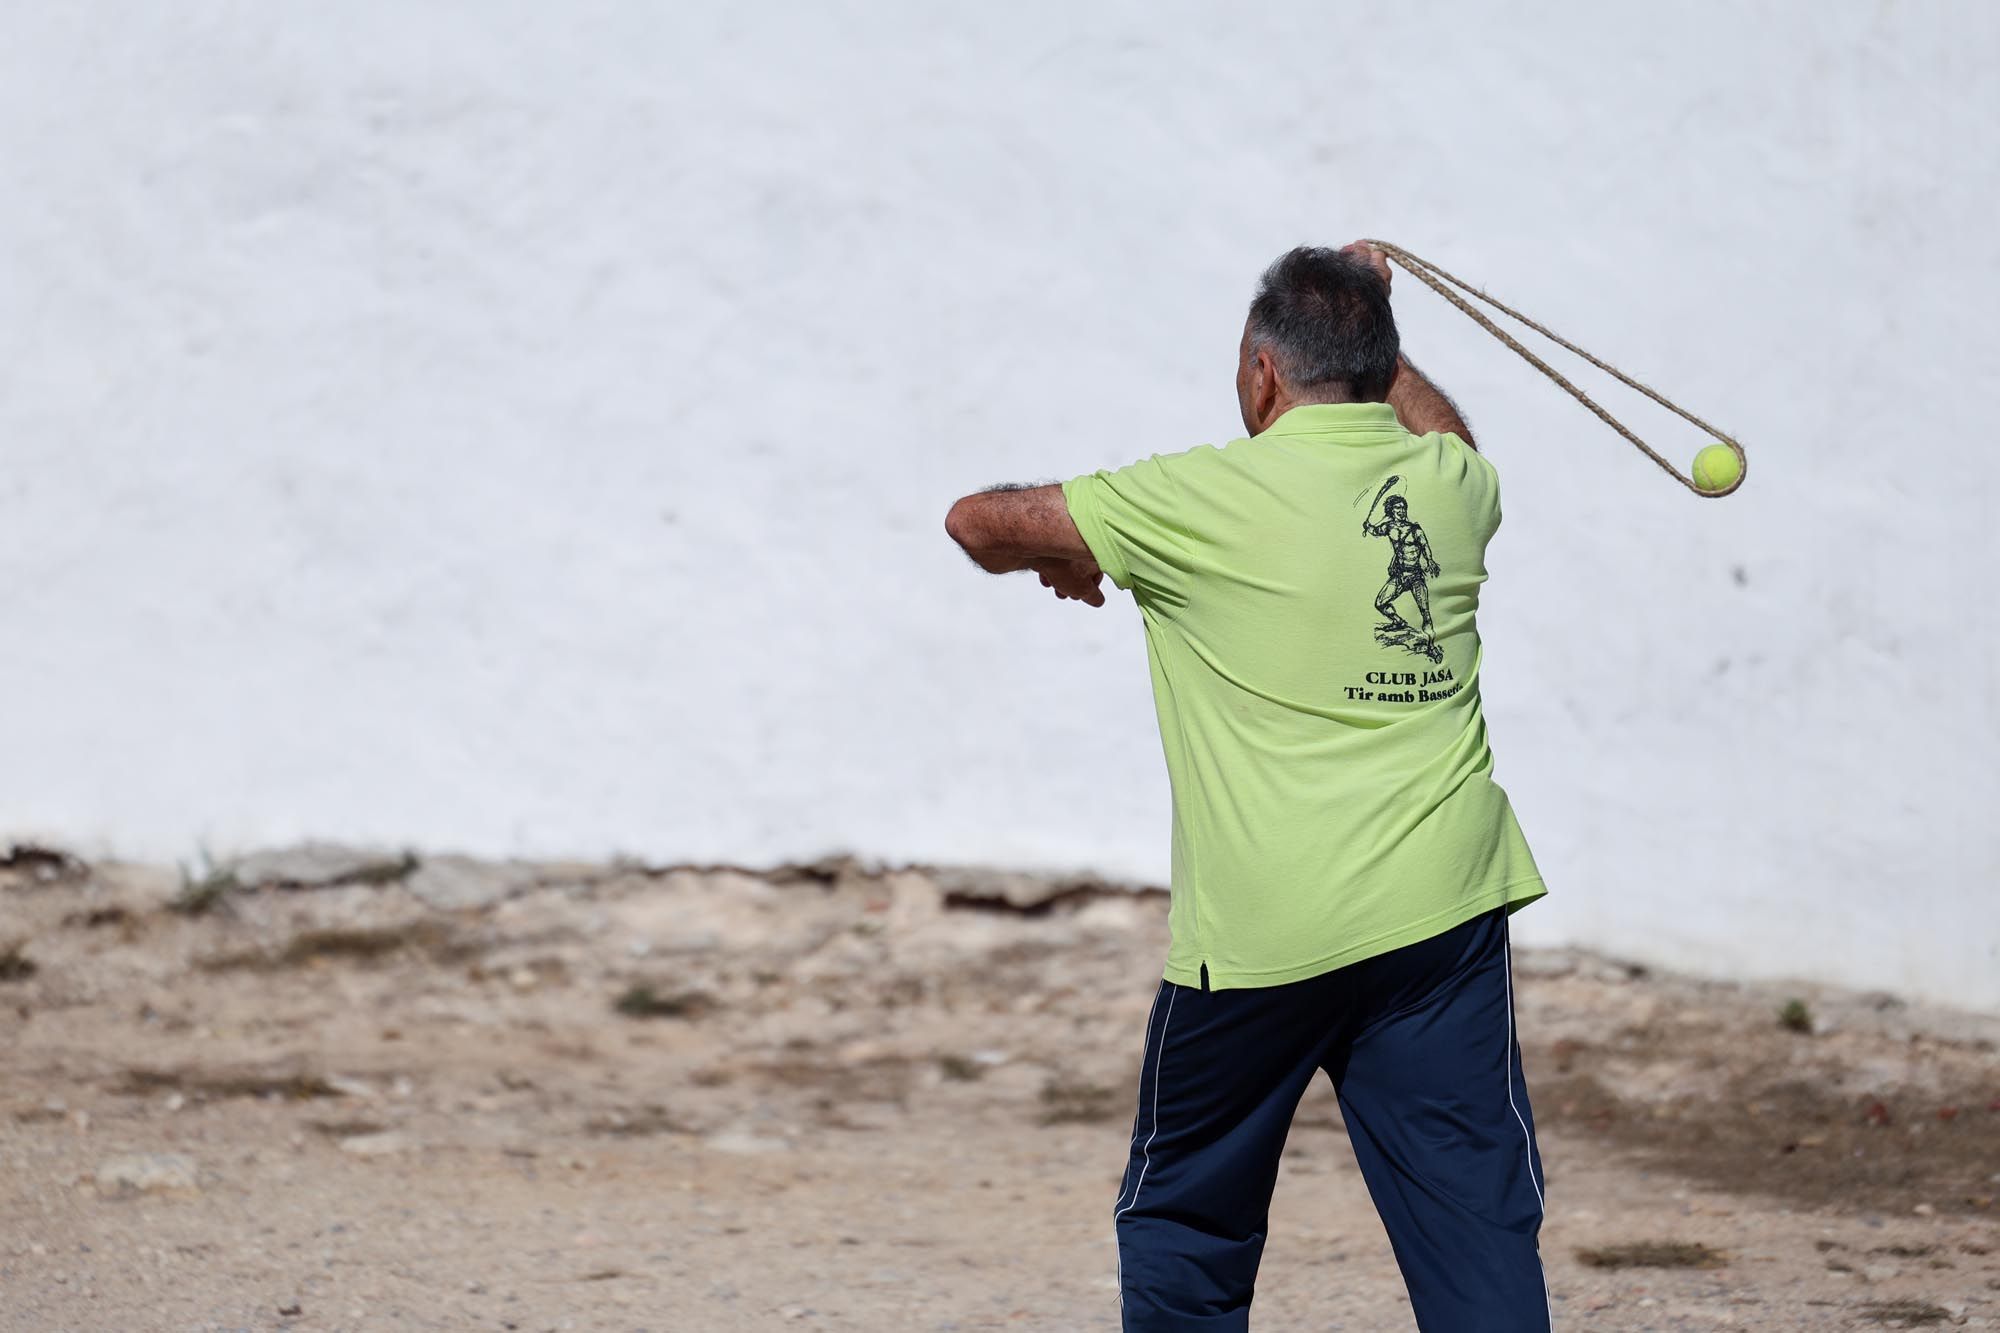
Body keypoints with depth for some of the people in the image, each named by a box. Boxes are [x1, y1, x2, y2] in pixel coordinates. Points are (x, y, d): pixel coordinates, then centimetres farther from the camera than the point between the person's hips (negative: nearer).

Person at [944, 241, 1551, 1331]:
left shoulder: (1210, 498, -7)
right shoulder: (1448, 484, 7)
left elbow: (979, 522, 2)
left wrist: (1060, 555, 23)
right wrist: (1367, 327, 46)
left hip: (1261, 934, -3)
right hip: (1445, 914, 3)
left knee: (1183, 1234, 14)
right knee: (1478, 1221, -1)